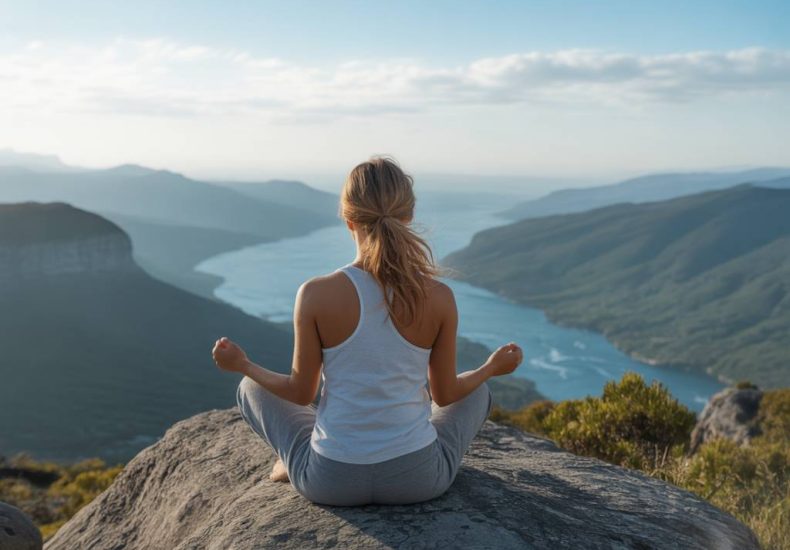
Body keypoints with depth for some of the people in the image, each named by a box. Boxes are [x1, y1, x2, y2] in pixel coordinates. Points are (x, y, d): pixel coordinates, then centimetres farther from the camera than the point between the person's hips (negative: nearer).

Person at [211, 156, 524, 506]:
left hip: (332, 481, 0)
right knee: (477, 392, 32)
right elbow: (445, 394, -1)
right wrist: (493, 368, 20)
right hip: (418, 478, 1)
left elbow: (301, 392, -6)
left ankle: (295, 463, 37)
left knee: (251, 389, 25)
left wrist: (242, 365, 14)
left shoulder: (316, 294, -17)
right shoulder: (439, 297, -13)